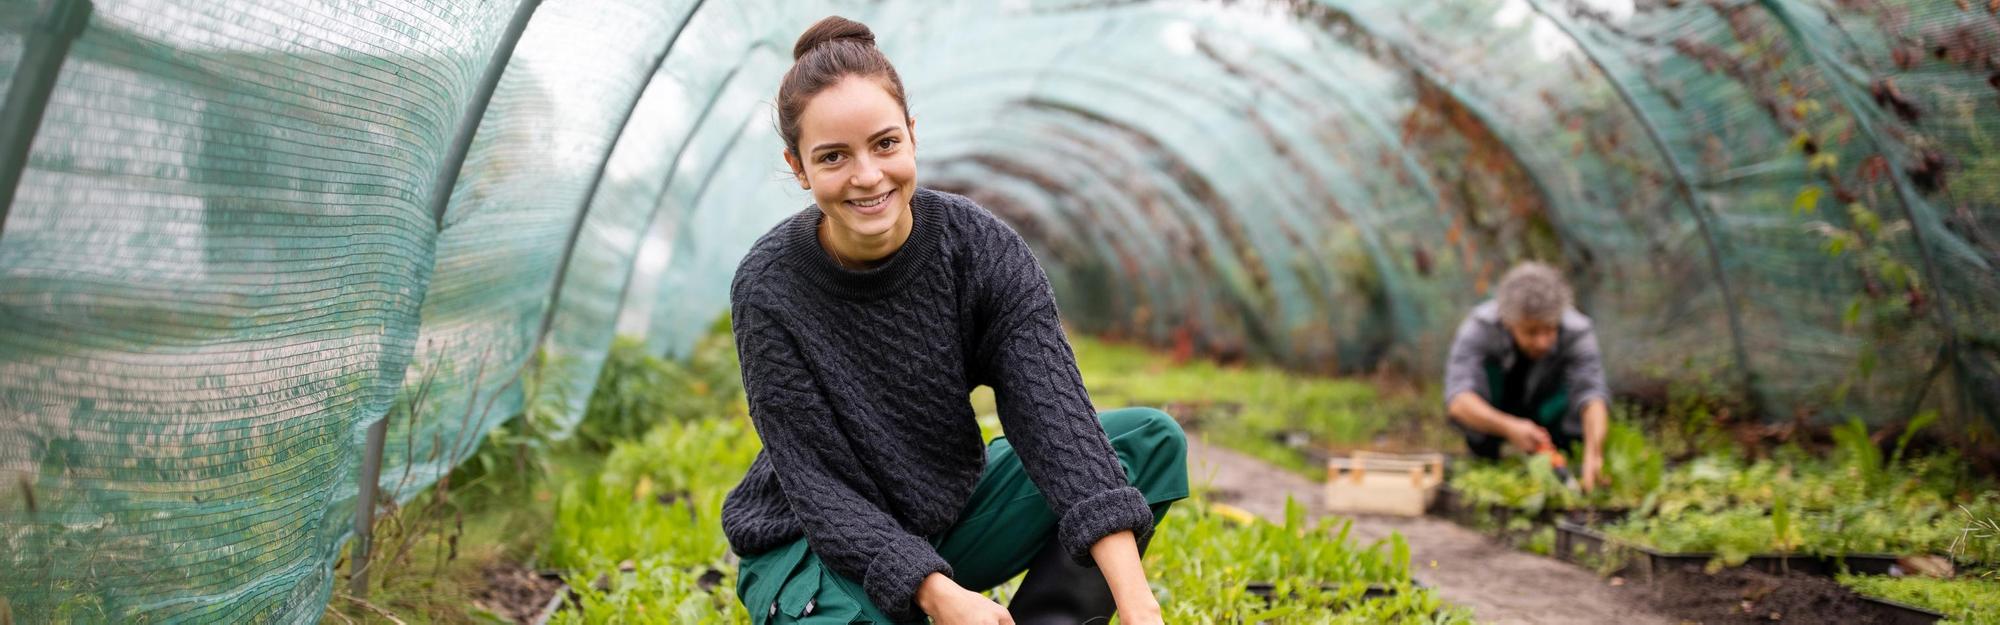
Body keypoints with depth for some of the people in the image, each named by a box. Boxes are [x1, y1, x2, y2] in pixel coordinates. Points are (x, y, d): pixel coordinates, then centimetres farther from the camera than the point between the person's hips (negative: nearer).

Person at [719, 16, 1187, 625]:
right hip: (815, 545, -3)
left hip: (950, 514, 4)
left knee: (1152, 439, -14)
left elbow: (1053, 412, -25)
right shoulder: (769, 290, -22)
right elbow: (818, 484, -22)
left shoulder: (981, 248, -16)